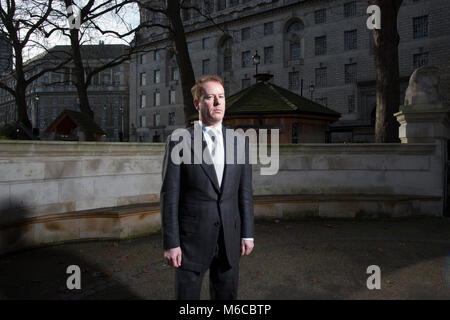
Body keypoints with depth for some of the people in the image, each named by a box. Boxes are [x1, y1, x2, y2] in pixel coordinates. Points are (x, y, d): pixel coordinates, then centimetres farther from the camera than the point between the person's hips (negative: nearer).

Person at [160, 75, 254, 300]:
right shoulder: (179, 142, -7)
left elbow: (245, 192, 7)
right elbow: (170, 196, -8)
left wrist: (247, 233, 5)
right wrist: (170, 243, -10)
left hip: (229, 239, 4)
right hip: (192, 239, -3)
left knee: (226, 296, 17)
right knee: (187, 295, 10)